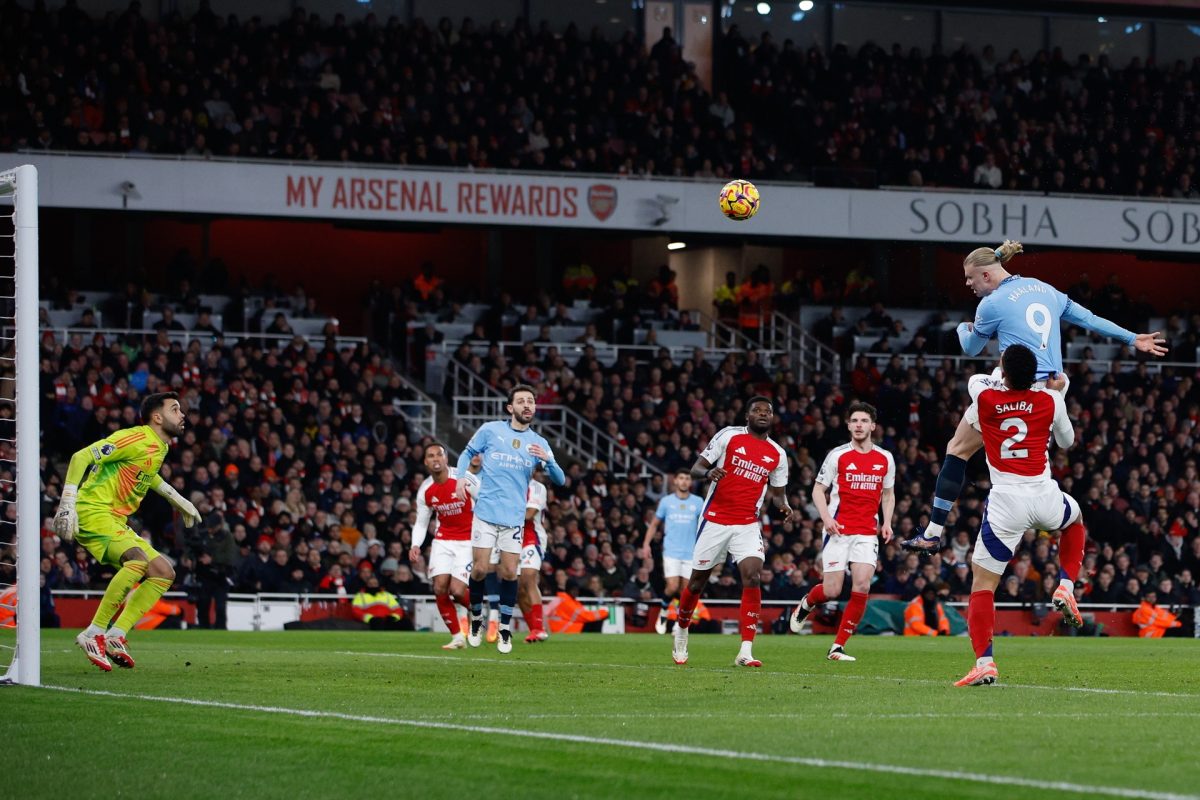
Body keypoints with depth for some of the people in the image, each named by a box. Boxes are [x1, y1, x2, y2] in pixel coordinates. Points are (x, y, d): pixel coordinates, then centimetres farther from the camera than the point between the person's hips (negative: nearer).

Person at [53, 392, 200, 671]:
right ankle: (94, 634, -27)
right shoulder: (136, 439, -14)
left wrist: (177, 499, 38)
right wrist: (67, 501, -26)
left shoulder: (159, 448, 14)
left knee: (164, 573, 3)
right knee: (139, 560, -32)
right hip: (93, 512, -10)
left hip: (116, 522, 10)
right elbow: (81, 457, -19)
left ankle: (115, 636, -2)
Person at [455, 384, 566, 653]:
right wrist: (461, 477, -4)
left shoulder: (539, 443, 6)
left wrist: (547, 460, -16)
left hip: (514, 517, 2)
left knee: (509, 573, 0)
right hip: (486, 512, -2)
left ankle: (505, 630, 11)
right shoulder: (490, 430, 1)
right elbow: (467, 453, 13)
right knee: (480, 569, -4)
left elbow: (560, 480, 3)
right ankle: (476, 621, 17)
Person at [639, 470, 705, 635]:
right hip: (671, 552, -1)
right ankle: (663, 611, 14)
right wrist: (646, 544, 1)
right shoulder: (666, 501, 4)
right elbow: (654, 524, 11)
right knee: (672, 587, -14)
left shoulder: (698, 502, 5)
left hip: (690, 553, 1)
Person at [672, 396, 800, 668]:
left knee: (752, 578, -17)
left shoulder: (777, 455, 7)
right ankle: (681, 631, 36)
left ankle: (746, 651, -20)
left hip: (747, 526, 2)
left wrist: (785, 507, -5)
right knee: (698, 580, 8)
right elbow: (696, 469, -1)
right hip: (715, 520, -2)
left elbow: (777, 492, 18)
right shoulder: (729, 436, -2)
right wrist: (708, 473, -25)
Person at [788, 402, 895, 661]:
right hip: (839, 530, -2)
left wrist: (887, 522, 5)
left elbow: (888, 494, 20)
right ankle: (805, 605, 31)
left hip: (867, 533, 2)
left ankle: (838, 647, -6)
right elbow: (818, 489, 3)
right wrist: (826, 517, -12)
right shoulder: (838, 456, 0)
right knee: (832, 591, -6)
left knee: (862, 587, -13)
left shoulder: (885, 459, 9)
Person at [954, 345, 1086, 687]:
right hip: (1044, 498, 2)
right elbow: (1066, 441, 21)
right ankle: (1066, 587, 20)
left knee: (982, 583, 4)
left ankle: (984, 661, -11)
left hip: (1005, 503, -2)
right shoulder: (1051, 400, 1)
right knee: (1075, 521, 38)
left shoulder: (984, 399, -1)